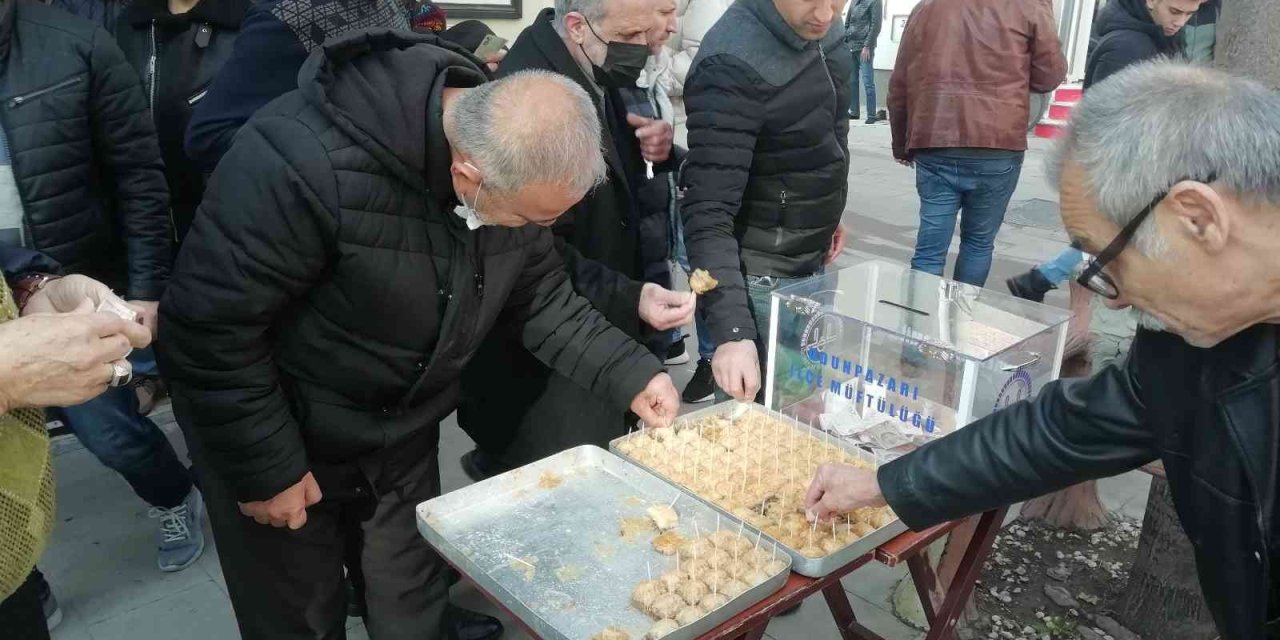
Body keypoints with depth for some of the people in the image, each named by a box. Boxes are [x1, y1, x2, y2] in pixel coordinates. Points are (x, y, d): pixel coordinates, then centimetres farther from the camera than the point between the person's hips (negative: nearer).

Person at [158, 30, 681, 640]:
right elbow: (209, 328, -28)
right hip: (284, 441, -5)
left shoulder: (514, 163, -14)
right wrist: (265, 470, -20)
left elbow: (541, 297, -2)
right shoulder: (305, 163, -37)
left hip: (402, 440, 5)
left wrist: (630, 374, -13)